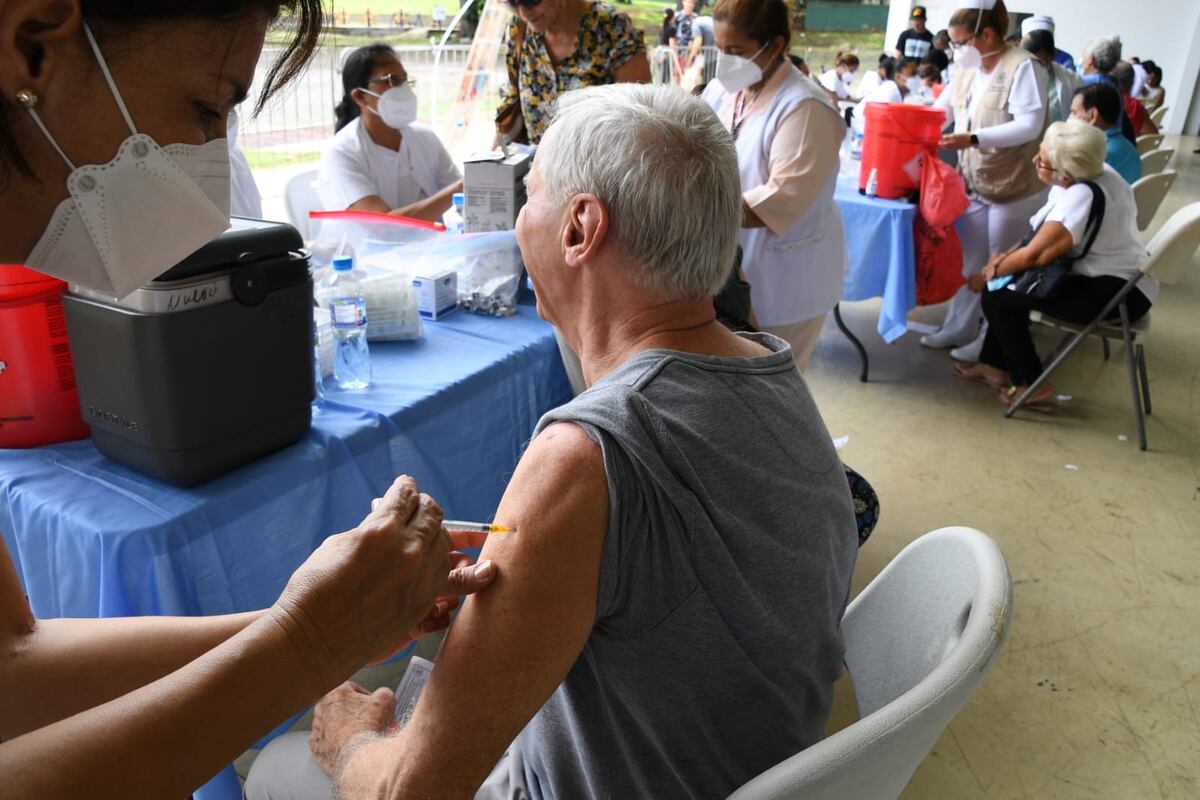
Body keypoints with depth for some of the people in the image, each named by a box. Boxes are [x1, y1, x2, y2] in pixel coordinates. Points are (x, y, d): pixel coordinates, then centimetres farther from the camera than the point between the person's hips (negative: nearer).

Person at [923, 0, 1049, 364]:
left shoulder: (1023, 68, -18)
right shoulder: (966, 69, 3)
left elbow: (1030, 126, -25)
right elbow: (940, 112, 14)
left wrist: (974, 138, -32)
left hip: (1012, 187, -7)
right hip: (974, 183, 7)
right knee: (968, 260, 15)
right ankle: (958, 328, 29)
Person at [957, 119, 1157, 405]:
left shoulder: (1081, 196, -27)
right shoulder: (1093, 173, 1)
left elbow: (1035, 255, -24)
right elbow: (1044, 234, 10)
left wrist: (988, 275, -10)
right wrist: (1007, 258, 0)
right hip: (1108, 277, 10)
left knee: (997, 296, -13)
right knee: (1009, 282, 15)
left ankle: (1030, 383, 2)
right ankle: (994, 364, 20)